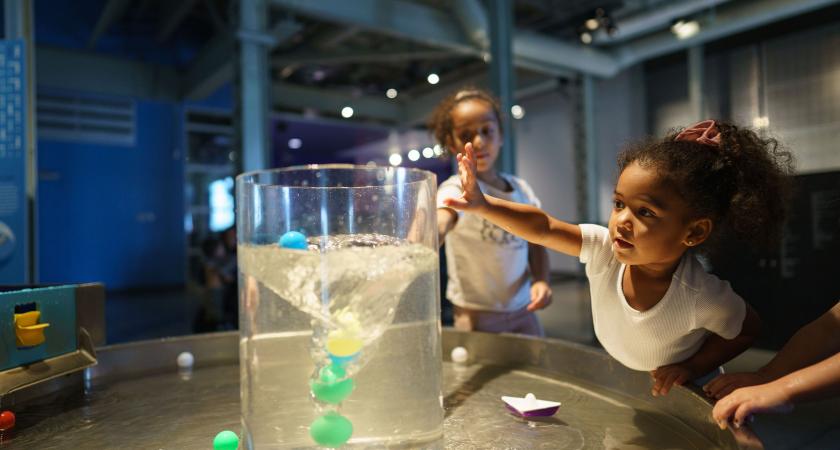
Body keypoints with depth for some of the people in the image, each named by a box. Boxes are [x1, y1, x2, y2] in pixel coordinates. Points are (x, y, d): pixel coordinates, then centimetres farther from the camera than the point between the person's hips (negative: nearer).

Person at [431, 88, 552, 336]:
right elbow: (438, 225, -39)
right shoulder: (456, 190, -17)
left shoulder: (521, 189, 1)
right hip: (477, 318, -5)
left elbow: (536, 244, 10)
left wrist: (541, 280, -9)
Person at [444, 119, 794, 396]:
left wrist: (692, 367, -22)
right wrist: (483, 205, -46)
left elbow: (748, 329, -12)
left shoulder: (703, 298, -31)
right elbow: (542, 228, -33)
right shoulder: (604, 249, -27)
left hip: (681, 398, -2)